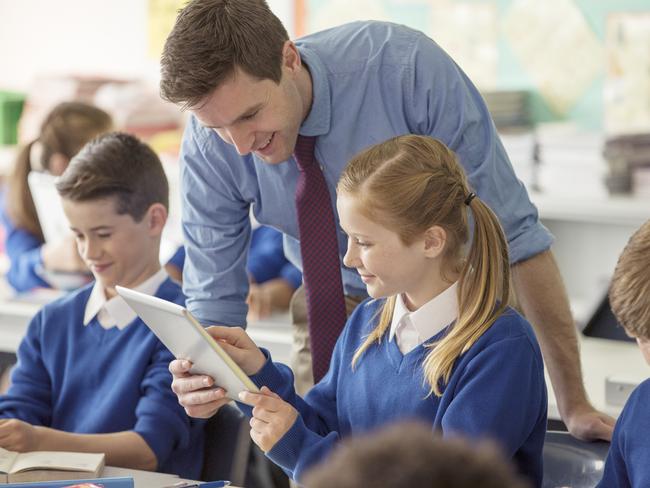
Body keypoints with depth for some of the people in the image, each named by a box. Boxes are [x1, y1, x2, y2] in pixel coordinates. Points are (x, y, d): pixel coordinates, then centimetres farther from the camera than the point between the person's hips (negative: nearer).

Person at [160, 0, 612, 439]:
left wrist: (574, 403, -27)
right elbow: (214, 302, -14)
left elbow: (515, 235, -28)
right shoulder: (208, 145, -22)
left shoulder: (407, 67, -33)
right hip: (335, 306, 3)